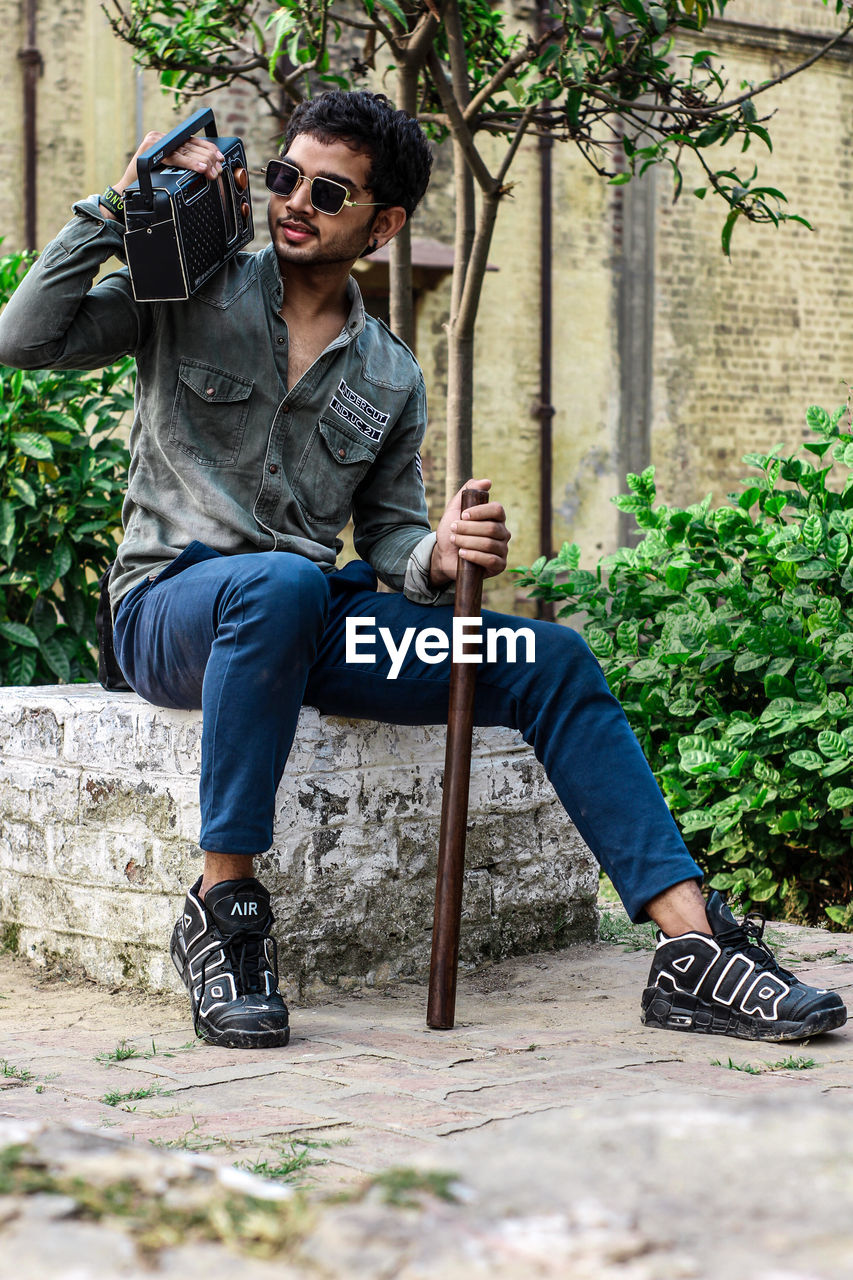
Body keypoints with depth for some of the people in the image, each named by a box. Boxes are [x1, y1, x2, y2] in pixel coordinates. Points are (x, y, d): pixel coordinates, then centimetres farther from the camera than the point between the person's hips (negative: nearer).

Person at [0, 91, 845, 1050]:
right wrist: (114, 208, -9)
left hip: (311, 626, 5)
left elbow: (386, 531, 14)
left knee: (551, 661, -13)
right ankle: (221, 911, -32)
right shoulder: (192, 295, 5)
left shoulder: (391, 380, 15)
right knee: (282, 583, -42)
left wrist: (435, 559, -10)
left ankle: (693, 946, -18)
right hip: (173, 603, -4)